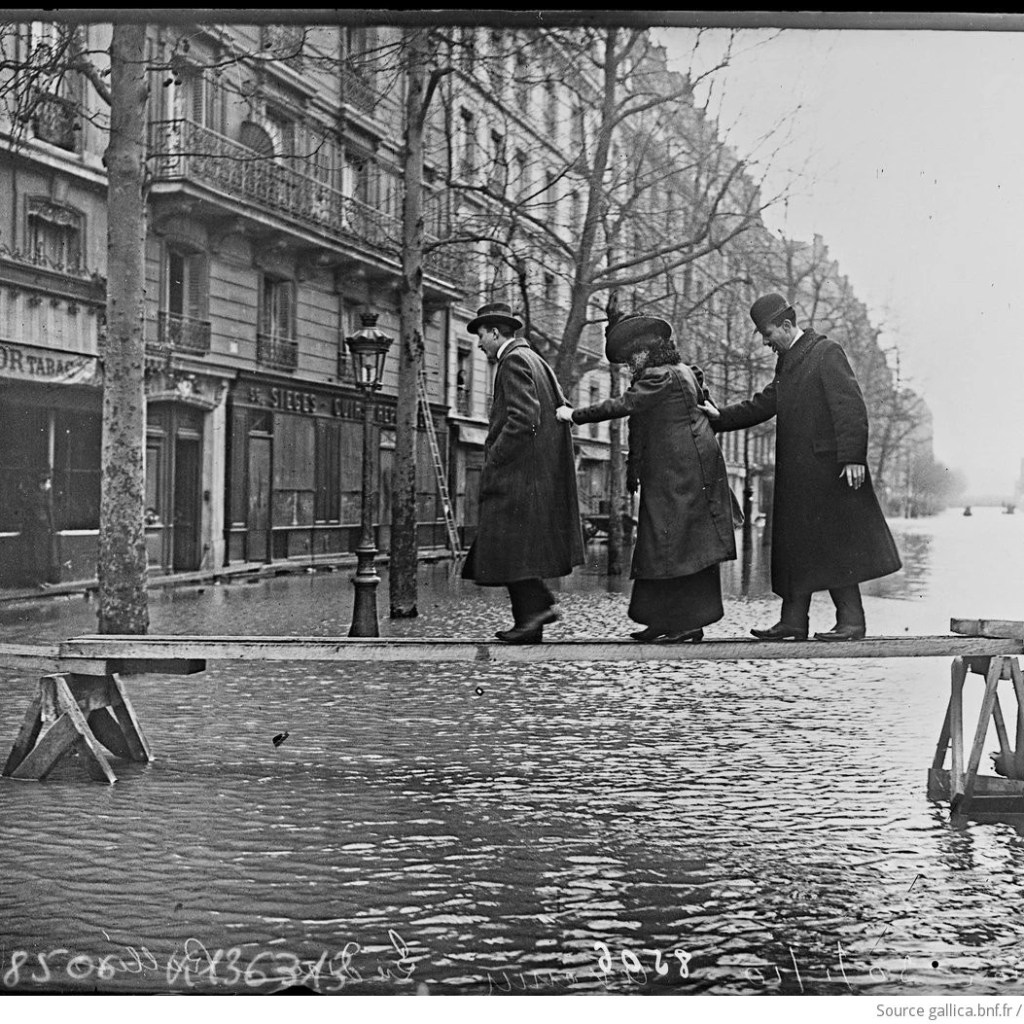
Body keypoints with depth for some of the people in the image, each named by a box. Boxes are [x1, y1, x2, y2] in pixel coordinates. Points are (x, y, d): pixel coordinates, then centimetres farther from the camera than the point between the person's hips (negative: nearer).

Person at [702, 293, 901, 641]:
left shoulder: (827, 353, -8)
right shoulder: (787, 364, 18)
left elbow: (850, 406, -15)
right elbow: (761, 405, 18)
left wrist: (852, 457, -21)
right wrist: (720, 417, 5)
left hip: (827, 467, -9)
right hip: (796, 471, 9)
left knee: (833, 543, -6)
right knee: (795, 544, 9)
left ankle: (852, 620, 1)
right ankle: (793, 620, 13)